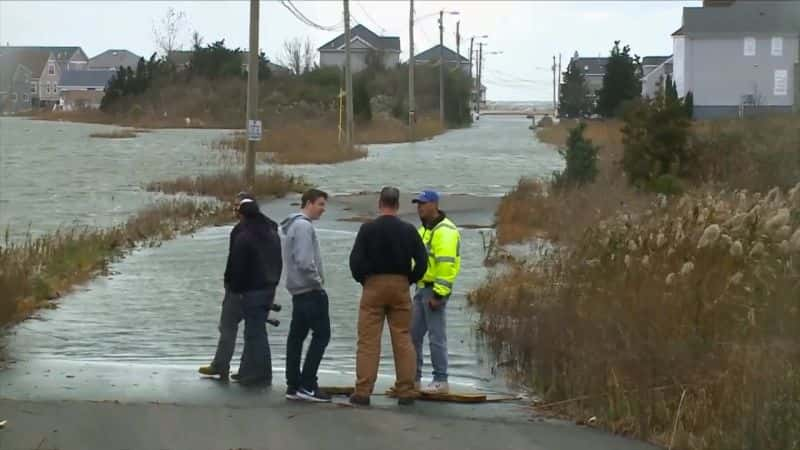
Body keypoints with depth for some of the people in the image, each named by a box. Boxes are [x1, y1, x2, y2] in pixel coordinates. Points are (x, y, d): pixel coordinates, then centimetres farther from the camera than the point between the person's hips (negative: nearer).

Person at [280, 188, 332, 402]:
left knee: (296, 337, 9)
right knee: (321, 334, -8)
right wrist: (318, 282, -11)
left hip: (298, 290, 10)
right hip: (311, 290, -10)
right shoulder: (303, 226, -14)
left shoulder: (292, 226, 17)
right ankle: (307, 385, -11)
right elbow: (304, 262, -23)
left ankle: (293, 385, 11)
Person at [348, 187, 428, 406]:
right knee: (403, 339, 6)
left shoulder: (368, 229, -5)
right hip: (400, 287, 2)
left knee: (368, 340, 0)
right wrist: (410, 280, 11)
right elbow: (422, 261, -1)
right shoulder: (408, 230, 1)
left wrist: (363, 280, 6)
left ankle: (363, 391, -3)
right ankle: (406, 391, 5)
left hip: (374, 286, -2)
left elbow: (356, 259, -9)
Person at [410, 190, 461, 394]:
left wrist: (439, 294, -23)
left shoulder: (445, 231, -15)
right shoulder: (424, 229, 18)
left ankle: (441, 381, 1)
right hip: (421, 287, 10)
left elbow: (447, 265, -21)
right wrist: (414, 279, 21)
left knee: (436, 336, -5)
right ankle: (413, 378, 18)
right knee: (413, 334, 11)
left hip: (435, 290, -10)